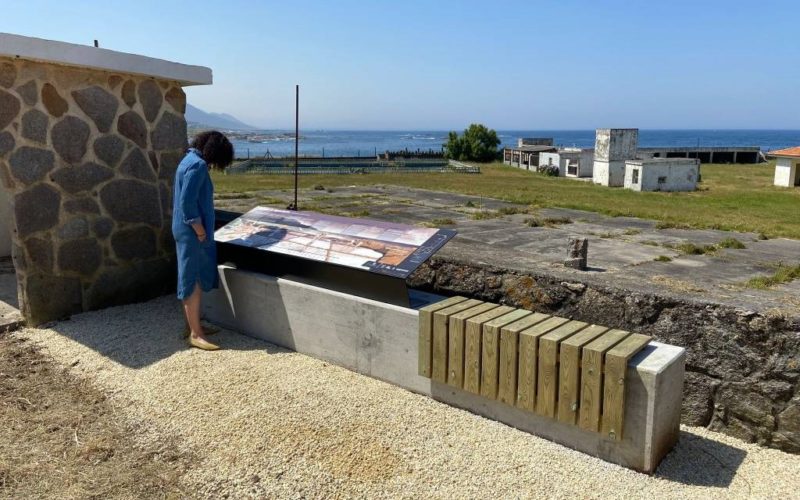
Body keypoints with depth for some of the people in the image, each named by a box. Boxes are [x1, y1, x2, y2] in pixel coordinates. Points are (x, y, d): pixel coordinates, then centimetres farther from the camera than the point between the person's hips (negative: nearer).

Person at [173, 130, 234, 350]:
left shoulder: (189, 160, 14)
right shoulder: (197, 165, -18)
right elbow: (188, 202, -24)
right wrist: (200, 231, -17)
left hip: (185, 230, 10)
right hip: (192, 232, -10)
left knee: (197, 278, 16)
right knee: (193, 281, -4)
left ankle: (193, 325, 26)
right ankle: (195, 334, 3)